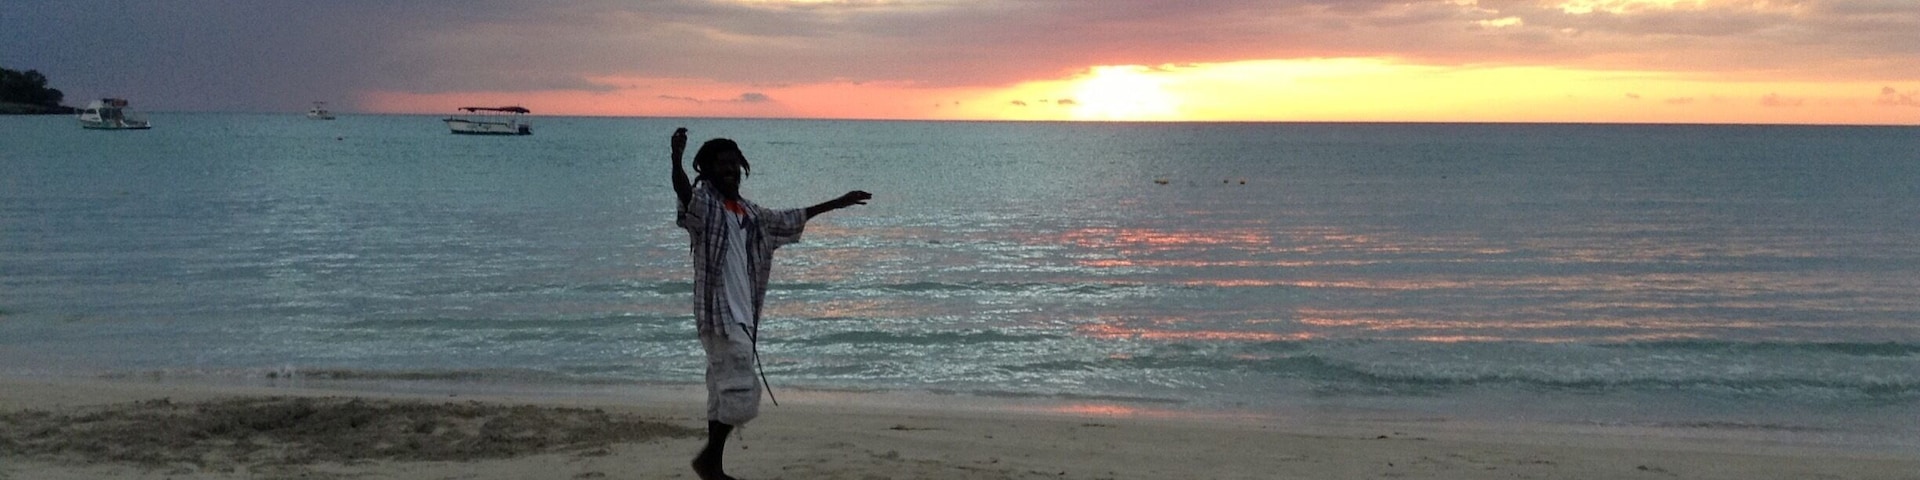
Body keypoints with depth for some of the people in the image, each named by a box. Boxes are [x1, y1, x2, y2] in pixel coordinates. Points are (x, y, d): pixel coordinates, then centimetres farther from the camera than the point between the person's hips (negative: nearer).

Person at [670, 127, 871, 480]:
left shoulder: (749, 213, 16)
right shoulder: (704, 203, -6)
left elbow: (789, 220, 30)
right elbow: (683, 191, -29)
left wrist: (837, 203, 34)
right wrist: (676, 158, -49)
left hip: (743, 316, 8)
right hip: (719, 315, -8)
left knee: (725, 392, 10)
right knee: (741, 392, -12)